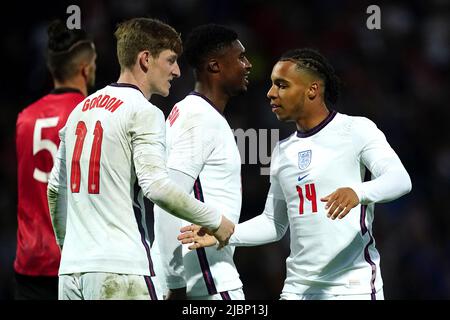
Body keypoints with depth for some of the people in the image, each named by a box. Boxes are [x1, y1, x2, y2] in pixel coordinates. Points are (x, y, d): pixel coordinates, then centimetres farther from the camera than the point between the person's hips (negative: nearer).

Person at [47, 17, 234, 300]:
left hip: (72, 268, 8)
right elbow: (156, 186, -18)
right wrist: (216, 222, -7)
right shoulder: (144, 112, -6)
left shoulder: (81, 109, 17)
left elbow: (55, 189, 21)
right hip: (119, 270, -8)